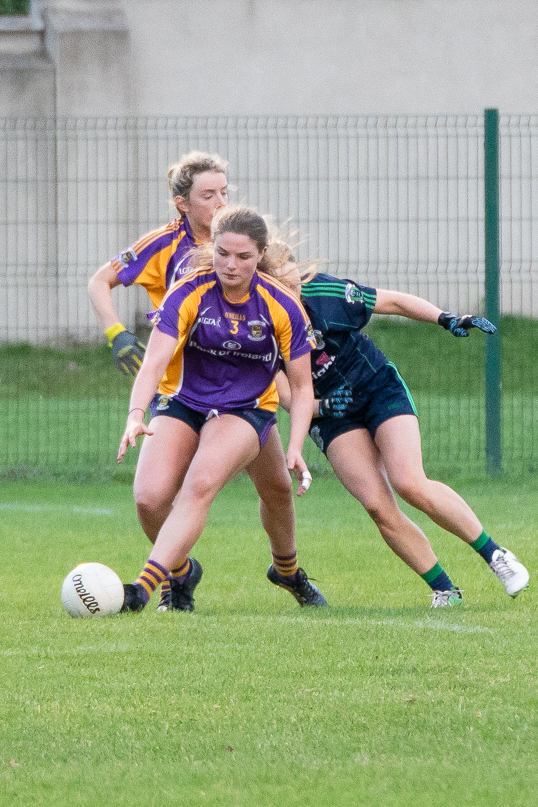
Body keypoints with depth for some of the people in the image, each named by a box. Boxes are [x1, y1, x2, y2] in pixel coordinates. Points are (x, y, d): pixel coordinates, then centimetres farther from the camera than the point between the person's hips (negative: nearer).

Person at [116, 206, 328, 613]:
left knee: (200, 484, -27)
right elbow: (153, 363, -26)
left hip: (247, 408, -1)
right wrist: (136, 415, -44)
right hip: (181, 402, 1)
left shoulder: (282, 306, -14)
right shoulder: (188, 294, -17)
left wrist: (295, 447, -19)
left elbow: (301, 386, -6)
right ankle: (182, 572, 10)